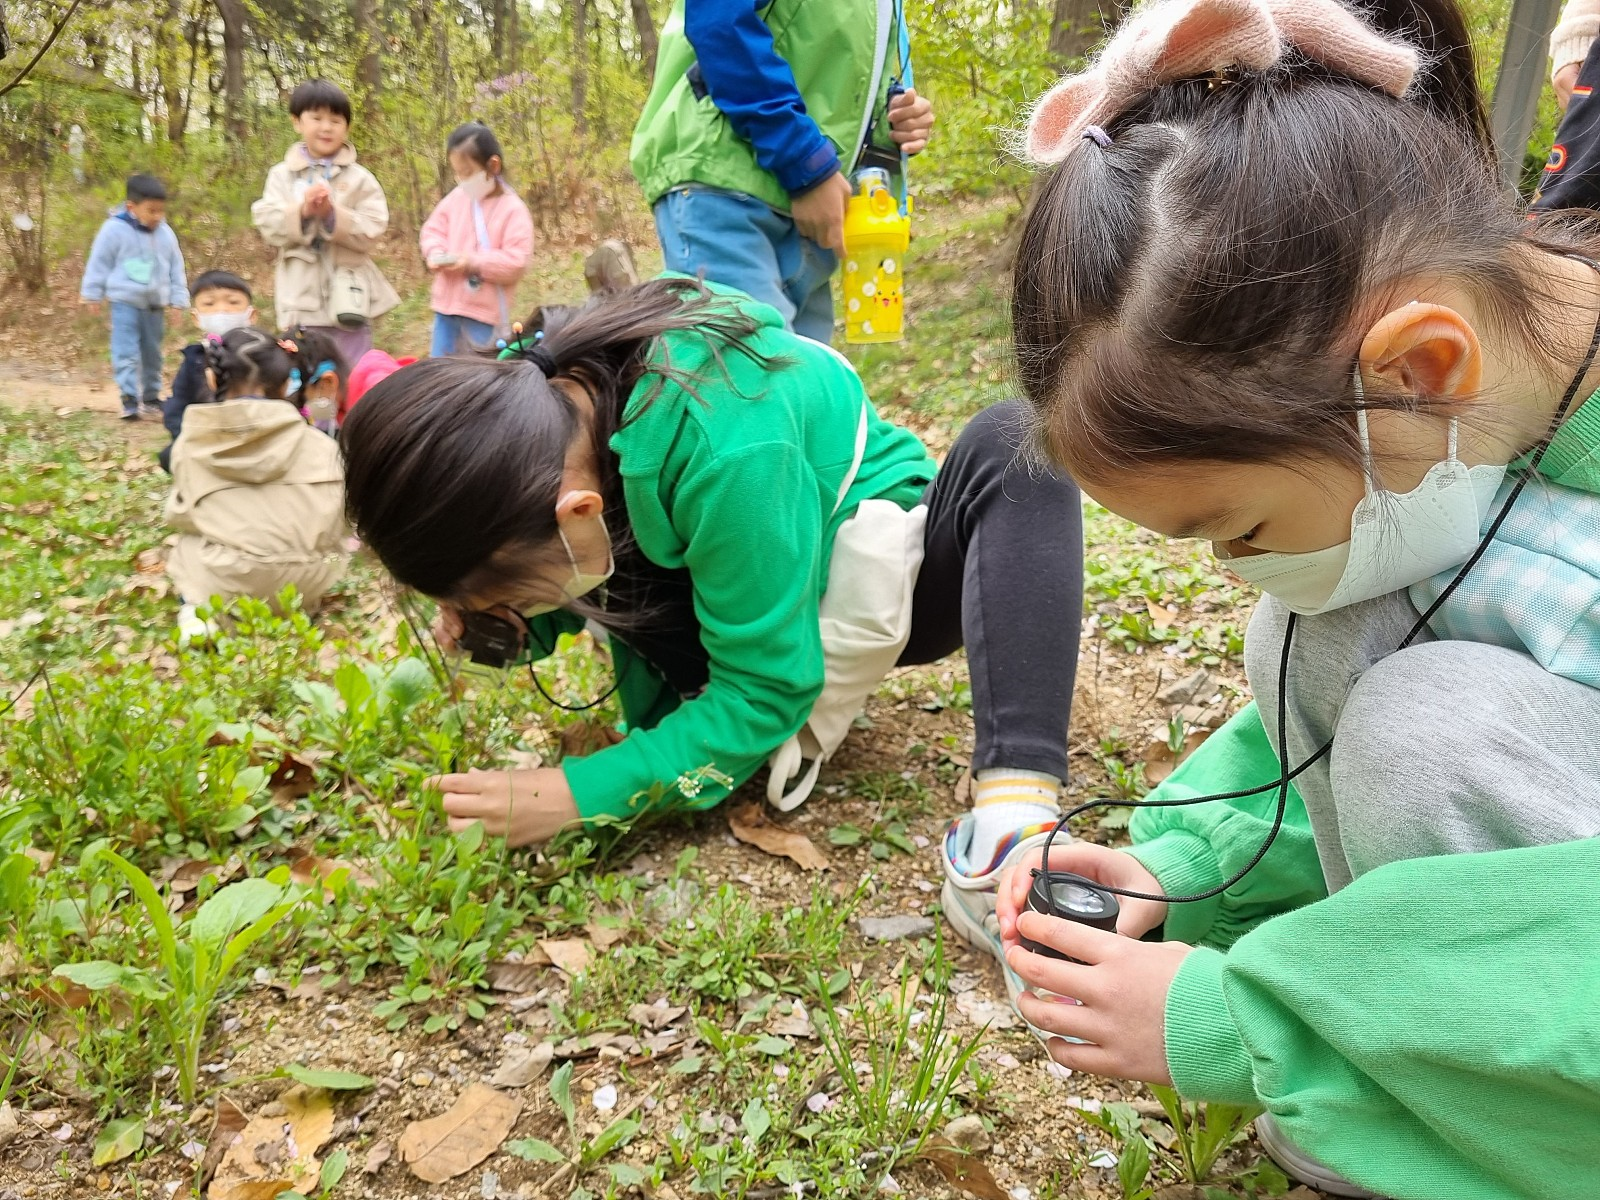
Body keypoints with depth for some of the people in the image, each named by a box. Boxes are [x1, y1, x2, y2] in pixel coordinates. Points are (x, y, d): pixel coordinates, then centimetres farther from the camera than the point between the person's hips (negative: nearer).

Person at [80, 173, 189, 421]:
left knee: (152, 353, 14)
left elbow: (176, 268, 10)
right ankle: (129, 399, -11)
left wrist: (178, 300, 8)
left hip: (154, 304, 5)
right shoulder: (114, 229, -10)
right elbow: (99, 262, -3)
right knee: (126, 352, -10)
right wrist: (93, 295, 0)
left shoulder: (166, 234, 2)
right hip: (125, 301, -5)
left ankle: (151, 396, 27)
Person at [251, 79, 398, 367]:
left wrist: (333, 214, -20)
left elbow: (371, 233, -7)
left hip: (348, 299, -1)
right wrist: (301, 212, -20)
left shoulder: (360, 179, 1)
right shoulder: (282, 175, 5)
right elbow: (269, 227, -4)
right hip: (302, 300, 1)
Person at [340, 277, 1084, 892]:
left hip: (880, 579, -5)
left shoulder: (728, 452, -41)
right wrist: (496, 626, -24)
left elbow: (765, 688, -31)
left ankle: (1015, 804, -45)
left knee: (1013, 443, -35)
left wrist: (581, 793, -34)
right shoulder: (535, 393, -20)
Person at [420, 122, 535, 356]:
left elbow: (517, 263, -17)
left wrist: (473, 262, -23)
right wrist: (435, 253, -7)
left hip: (484, 312, -6)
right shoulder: (456, 198, 5)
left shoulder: (512, 209, -12)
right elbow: (433, 230, 15)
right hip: (447, 306, 6)